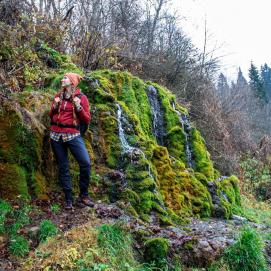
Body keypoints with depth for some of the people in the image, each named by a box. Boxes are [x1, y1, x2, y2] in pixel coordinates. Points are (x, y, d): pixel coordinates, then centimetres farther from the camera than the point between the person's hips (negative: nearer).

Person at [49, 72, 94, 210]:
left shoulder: (81, 97, 0)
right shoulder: (58, 96, 11)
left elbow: (87, 120, -2)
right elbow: (51, 116, 18)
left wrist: (78, 107, -17)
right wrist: (54, 106, -1)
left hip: (73, 135, -3)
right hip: (56, 136, 3)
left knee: (86, 163, -17)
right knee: (63, 168, 5)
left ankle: (83, 195, 1)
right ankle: (68, 199, 14)